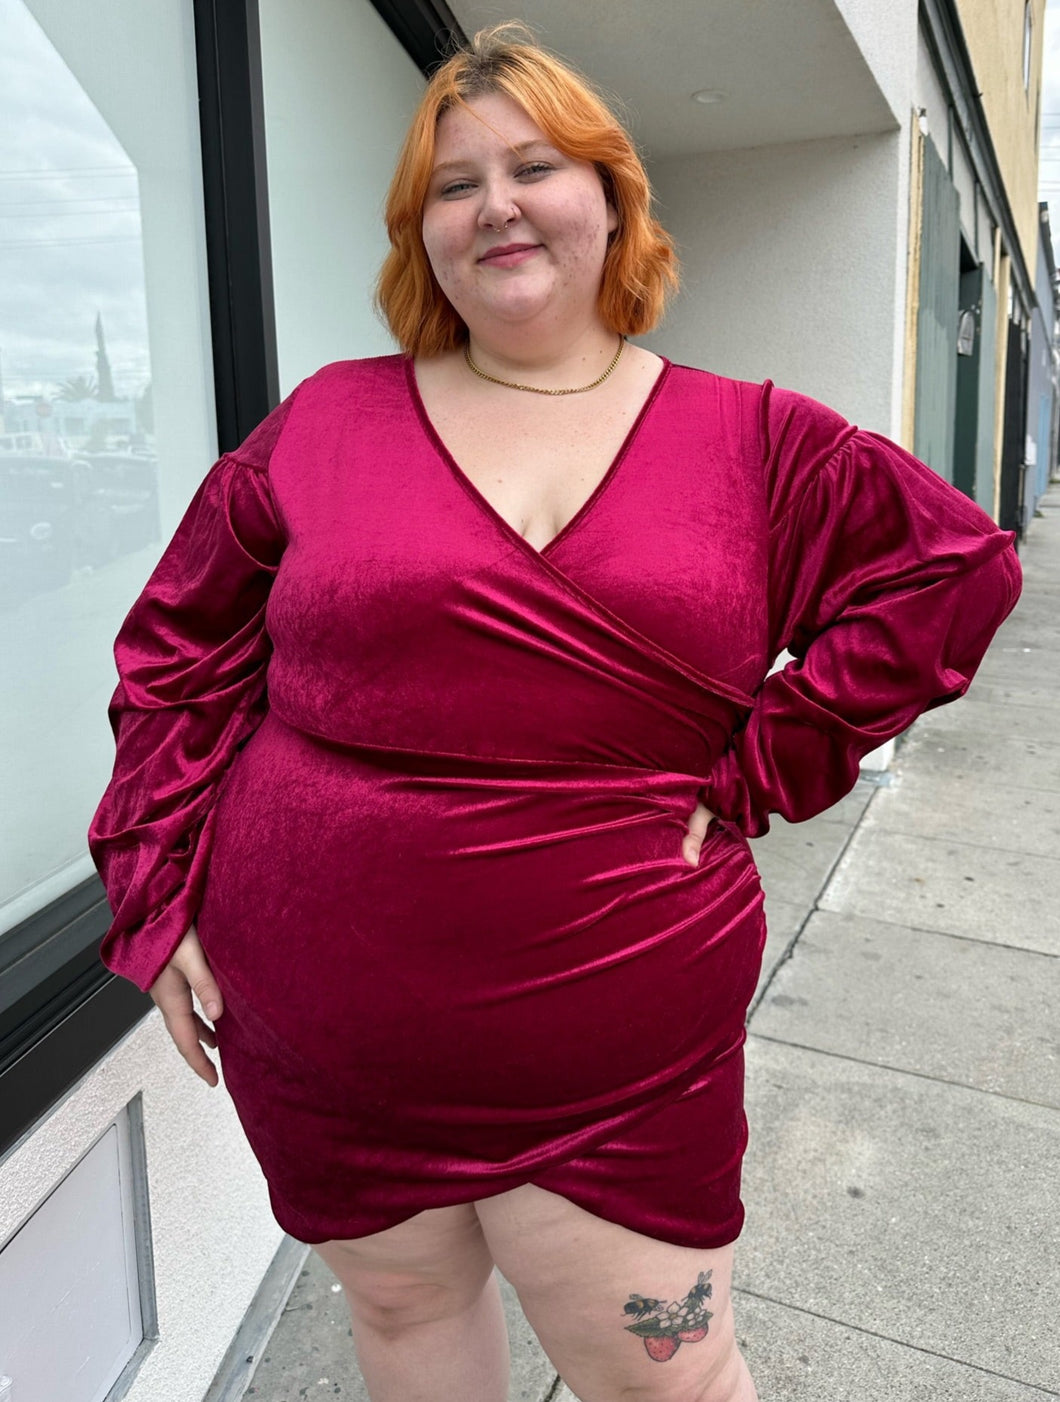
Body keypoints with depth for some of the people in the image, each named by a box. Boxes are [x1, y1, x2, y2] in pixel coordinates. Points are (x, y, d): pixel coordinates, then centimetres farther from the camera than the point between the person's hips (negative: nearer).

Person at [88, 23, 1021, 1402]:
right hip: (321, 1046, 2)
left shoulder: (754, 441, -1)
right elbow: (182, 648, 7)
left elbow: (959, 565, 2)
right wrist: (158, 893, 2)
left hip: (616, 1065, -1)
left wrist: (755, 772, -7)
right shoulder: (328, 421, 1)